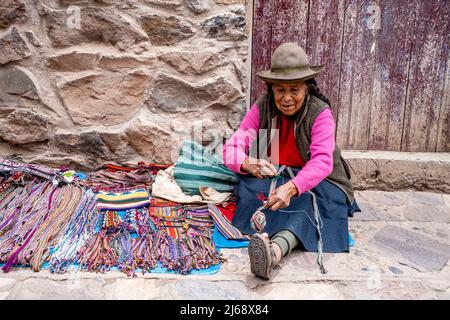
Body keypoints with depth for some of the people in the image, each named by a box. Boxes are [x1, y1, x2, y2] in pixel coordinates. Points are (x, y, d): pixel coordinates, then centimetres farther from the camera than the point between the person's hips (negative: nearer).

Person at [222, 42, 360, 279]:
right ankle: (264, 242, -50)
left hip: (315, 181, -2)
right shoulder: (261, 109, -7)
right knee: (250, 187, -30)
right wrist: (248, 163, -38)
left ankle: (274, 251, -60)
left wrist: (292, 187, -49)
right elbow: (232, 147, -12)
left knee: (310, 203, -37)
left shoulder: (320, 113, -15)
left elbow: (322, 162, -28)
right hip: (273, 177, 3)